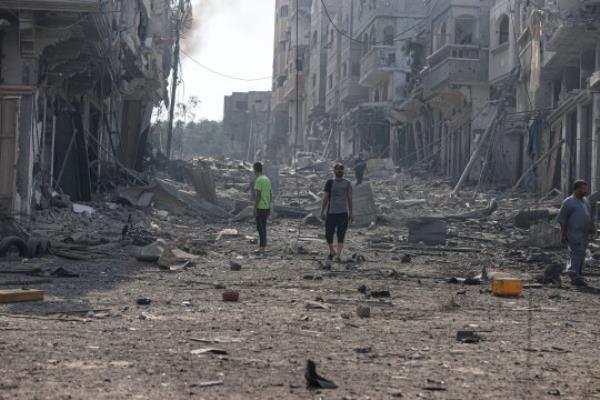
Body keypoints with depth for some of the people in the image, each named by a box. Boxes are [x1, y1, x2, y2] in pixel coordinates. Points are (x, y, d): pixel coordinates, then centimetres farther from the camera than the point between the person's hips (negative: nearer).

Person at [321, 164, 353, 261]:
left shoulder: (347, 183, 6)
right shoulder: (330, 183, 6)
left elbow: (349, 198, 6)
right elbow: (325, 198, 7)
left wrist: (351, 213, 3)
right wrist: (322, 212, 4)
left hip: (343, 213, 0)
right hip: (331, 213, 0)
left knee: (341, 236, -4)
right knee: (328, 234, -1)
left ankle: (338, 256, -3)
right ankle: (332, 251, 23)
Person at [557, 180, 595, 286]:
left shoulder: (585, 201, 17)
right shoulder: (568, 202, -5)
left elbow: (589, 216, 26)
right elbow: (562, 219, -6)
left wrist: (592, 227, 11)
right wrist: (563, 234, -9)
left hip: (585, 234, 8)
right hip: (574, 234, -8)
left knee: (581, 256, 10)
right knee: (577, 253, -15)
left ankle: (578, 276, 16)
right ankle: (575, 277, -14)